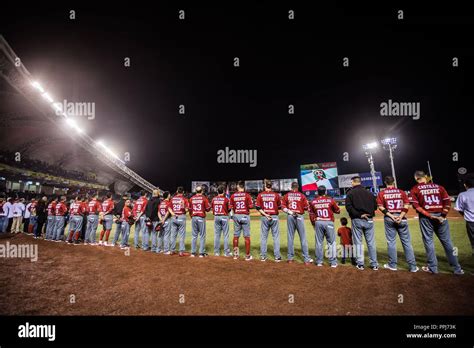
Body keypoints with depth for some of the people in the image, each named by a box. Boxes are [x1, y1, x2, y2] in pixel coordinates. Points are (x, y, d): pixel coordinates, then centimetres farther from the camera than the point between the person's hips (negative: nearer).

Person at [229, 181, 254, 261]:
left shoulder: (233, 196, 1)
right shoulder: (247, 195, -6)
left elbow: (231, 207, 2)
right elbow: (251, 206, -8)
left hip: (236, 216, 3)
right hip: (245, 216, -3)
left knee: (236, 235, 13)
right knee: (247, 236, 4)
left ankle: (235, 254, 20)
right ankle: (247, 256, 8)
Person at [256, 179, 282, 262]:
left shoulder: (260, 195, -1)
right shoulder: (276, 195, -3)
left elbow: (258, 207, -7)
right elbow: (279, 206, 3)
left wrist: (265, 214, -9)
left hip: (264, 218, 1)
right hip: (274, 217, -1)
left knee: (263, 237, 10)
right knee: (276, 237, 8)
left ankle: (263, 256, 15)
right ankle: (277, 256, 11)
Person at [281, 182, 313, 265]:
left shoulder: (287, 195, 3)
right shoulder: (301, 195, -2)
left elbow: (283, 206, -2)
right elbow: (306, 207, -1)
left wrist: (289, 212, -3)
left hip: (290, 217, 2)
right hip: (299, 216, -2)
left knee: (290, 237, 9)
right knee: (303, 238, 3)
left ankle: (290, 258, 15)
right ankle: (306, 259, 6)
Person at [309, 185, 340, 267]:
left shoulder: (313, 202, 2)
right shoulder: (330, 200, -4)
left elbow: (311, 213, 8)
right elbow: (338, 211, 5)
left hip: (318, 223, 2)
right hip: (329, 222, -2)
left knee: (319, 242, 9)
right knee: (331, 242, 7)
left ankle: (319, 262, 15)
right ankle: (333, 262, 10)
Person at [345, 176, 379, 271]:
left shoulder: (350, 193, -5)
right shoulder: (369, 193, 6)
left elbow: (349, 207, -15)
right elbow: (375, 205, 9)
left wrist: (359, 215, -12)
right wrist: (369, 213, 11)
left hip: (357, 220, -3)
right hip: (369, 220, 3)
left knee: (358, 243, 6)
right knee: (371, 243, 9)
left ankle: (360, 264, 9)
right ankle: (374, 264, 14)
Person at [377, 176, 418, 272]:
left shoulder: (381, 193, 1)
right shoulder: (401, 192, 7)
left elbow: (381, 207, -7)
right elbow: (406, 206, -2)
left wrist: (391, 216, -9)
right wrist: (400, 216, -8)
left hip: (389, 219, -1)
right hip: (401, 218, 1)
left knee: (391, 242, 5)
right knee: (406, 242, 7)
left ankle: (392, 265, 13)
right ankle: (413, 266, 10)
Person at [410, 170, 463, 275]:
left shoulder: (415, 189, -1)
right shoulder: (438, 186, 9)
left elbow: (416, 205, -10)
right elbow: (447, 201, 2)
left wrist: (429, 215, -10)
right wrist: (443, 215, -3)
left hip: (425, 218, -3)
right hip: (441, 216, 3)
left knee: (429, 241, 5)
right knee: (447, 242, 10)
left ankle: (433, 268, 13)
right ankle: (457, 268, 17)